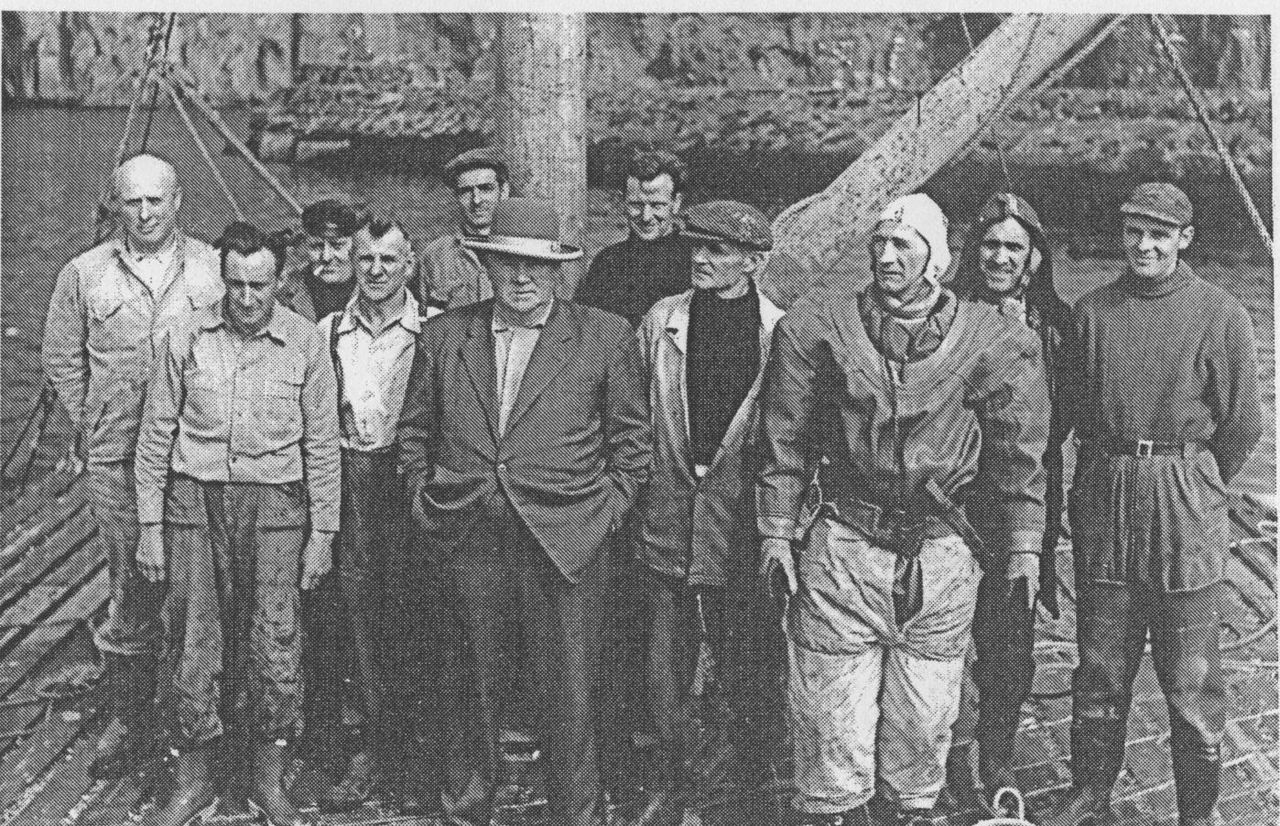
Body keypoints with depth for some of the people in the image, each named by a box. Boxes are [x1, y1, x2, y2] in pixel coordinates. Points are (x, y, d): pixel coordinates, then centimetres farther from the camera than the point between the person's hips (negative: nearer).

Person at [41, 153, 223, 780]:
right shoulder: (84, 275, 5)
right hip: (118, 460, 0)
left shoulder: (215, 269, 4)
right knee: (132, 591, 5)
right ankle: (128, 719, 18)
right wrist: (89, 425, 6)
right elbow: (61, 358, 12)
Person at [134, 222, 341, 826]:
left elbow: (322, 444, 4)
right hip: (195, 502, 1)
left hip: (274, 504, 0)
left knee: (274, 650, 1)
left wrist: (322, 531, 2)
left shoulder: (305, 343, -2)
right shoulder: (187, 339, -1)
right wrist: (150, 527, 3)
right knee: (191, 646, 4)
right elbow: (155, 436, 5)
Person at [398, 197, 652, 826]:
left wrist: (604, 514, 0)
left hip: (564, 546, -2)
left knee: (569, 700, 4)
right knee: (469, 695, 10)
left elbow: (631, 438, 8)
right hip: (463, 540, 2)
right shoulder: (443, 336, 9)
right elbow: (414, 430, 17)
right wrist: (424, 501, 7)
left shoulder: (606, 337, 3)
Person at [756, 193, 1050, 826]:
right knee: (832, 714, 3)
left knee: (924, 720, 12)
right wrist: (776, 532, 2)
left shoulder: (993, 341, -1)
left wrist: (1022, 551, 6)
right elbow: (784, 439, 3)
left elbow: (1018, 454, 5)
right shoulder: (818, 325, -3)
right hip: (840, 545, -1)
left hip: (941, 554, 1)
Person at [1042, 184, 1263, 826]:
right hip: (1103, 500, 3)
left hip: (1185, 507, -3)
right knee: (1099, 663, 12)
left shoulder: (1220, 316, -4)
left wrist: (1194, 486, 8)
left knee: (1190, 676, 3)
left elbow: (1241, 425, 1)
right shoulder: (1093, 311, 5)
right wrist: (1109, 477, 11)